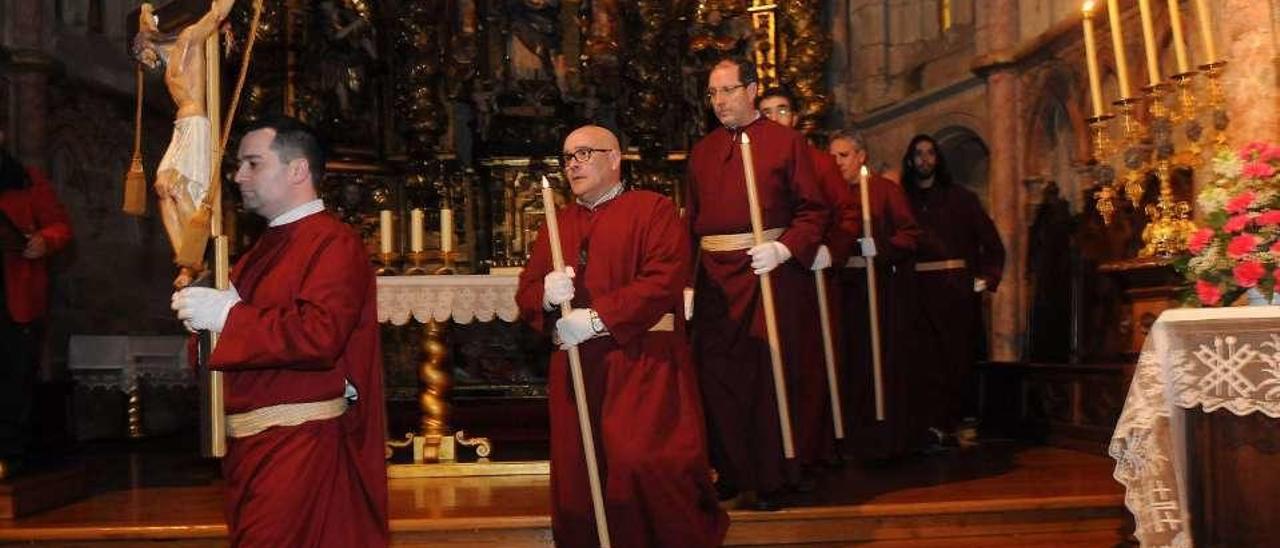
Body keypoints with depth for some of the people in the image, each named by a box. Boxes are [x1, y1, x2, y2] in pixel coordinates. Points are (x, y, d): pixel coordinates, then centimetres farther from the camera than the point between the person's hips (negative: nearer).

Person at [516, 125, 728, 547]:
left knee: (643, 462, -17)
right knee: (579, 474, 3)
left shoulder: (653, 210, 2)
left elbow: (665, 279, -12)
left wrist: (598, 318, -15)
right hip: (576, 366, 6)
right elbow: (526, 294, 15)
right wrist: (546, 295, -10)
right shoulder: (558, 223, 19)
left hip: (641, 362, -5)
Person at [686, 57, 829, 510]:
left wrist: (784, 249, -18)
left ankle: (768, 480, 12)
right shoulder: (702, 152, 15)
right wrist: (686, 281, 5)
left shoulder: (786, 141, 2)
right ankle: (732, 473, 19)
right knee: (717, 375, 5)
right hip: (714, 275, 4)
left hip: (770, 270, -4)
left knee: (768, 374, -1)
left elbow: (814, 210, -2)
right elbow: (691, 221, 13)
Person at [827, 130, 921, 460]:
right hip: (846, 286, 4)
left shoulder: (884, 189, 1)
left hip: (882, 285, -4)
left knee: (883, 361, -3)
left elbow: (910, 234, -4)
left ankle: (888, 439, 6)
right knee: (852, 363, 3)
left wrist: (879, 247, -18)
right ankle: (859, 439, 12)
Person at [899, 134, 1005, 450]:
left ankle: (964, 421, 10)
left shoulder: (959, 197, 10)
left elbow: (991, 240, 8)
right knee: (927, 356, -4)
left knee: (960, 352, 1)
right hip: (918, 287, 0)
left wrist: (986, 278, -2)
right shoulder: (903, 199, 9)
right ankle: (935, 425, -4)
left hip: (957, 284, 0)